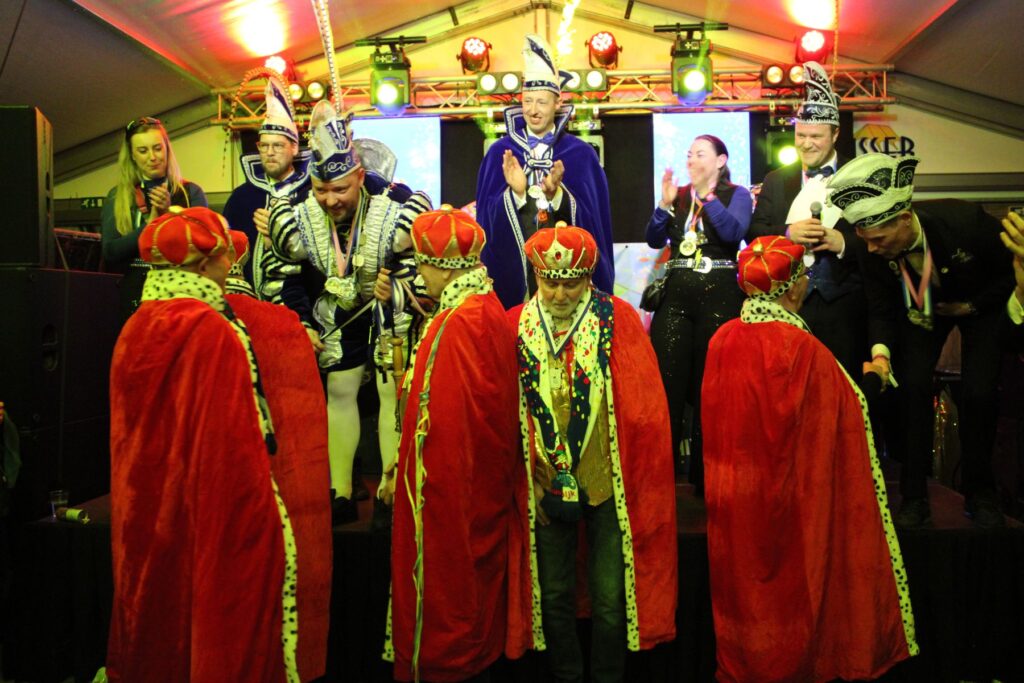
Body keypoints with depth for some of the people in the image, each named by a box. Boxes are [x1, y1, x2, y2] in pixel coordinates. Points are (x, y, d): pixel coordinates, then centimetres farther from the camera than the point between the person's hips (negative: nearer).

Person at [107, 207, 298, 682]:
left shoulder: (134, 329, 2)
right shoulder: (213, 331, -19)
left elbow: (127, 440, 10)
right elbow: (236, 443, -21)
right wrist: (262, 520, -14)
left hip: (146, 524, 7)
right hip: (213, 521, -7)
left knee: (158, 633, 21)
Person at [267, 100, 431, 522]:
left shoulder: (397, 210, -27)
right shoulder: (298, 218, -17)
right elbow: (288, 277, -2)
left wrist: (401, 297, -15)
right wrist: (302, 323, -5)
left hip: (390, 311, -3)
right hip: (337, 314, 4)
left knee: (392, 392, -4)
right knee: (339, 393, 8)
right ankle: (340, 494, 20)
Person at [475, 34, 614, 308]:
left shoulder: (582, 154, 2)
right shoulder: (500, 153, 3)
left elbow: (592, 218, -5)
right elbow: (487, 217, -2)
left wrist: (556, 193, -22)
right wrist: (515, 192, -21)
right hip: (512, 267, 0)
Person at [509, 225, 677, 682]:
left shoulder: (618, 320, -7)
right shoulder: (515, 325, -2)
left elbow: (644, 408, -5)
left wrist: (637, 478, -6)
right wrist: (524, 479, -1)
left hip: (607, 482, -1)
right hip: (544, 485, 2)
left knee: (610, 597, 9)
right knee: (554, 593, 16)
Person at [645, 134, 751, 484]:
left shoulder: (736, 194, 5)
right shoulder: (678, 193, 14)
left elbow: (735, 232, -14)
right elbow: (655, 240, 6)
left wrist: (706, 194, -15)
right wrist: (665, 204, -7)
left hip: (718, 294, -3)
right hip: (676, 293, 3)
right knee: (666, 380, -1)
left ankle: (706, 472, 15)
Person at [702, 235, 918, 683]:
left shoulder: (722, 339, -5)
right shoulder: (801, 348, -21)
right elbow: (847, 411, -12)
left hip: (734, 501, 5)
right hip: (790, 504, -5)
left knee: (744, 579, 18)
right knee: (790, 585, 13)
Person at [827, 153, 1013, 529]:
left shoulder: (965, 220, -36)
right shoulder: (874, 251, -27)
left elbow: (1011, 269, -17)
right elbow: (883, 310, -14)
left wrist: (972, 305, -19)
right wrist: (880, 351, -30)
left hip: (980, 303, -2)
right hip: (922, 307, 2)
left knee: (979, 393, -12)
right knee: (913, 386, -12)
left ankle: (980, 495, 11)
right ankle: (914, 497, 1)